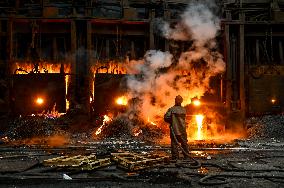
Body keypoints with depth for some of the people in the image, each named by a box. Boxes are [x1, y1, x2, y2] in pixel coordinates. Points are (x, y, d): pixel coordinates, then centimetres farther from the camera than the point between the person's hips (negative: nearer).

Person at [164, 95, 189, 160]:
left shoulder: (171, 109, -10)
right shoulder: (183, 110, 1)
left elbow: (166, 117, -14)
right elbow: (183, 118, 10)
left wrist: (171, 121, 6)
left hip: (174, 129, -3)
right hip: (182, 129, 3)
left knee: (174, 143, 2)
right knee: (184, 143, 13)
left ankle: (175, 156, 0)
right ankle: (186, 156, 19)